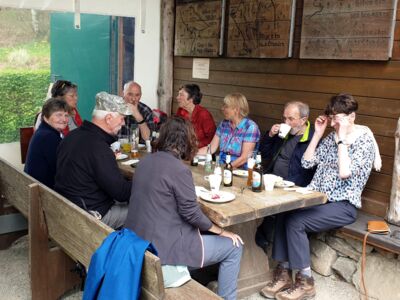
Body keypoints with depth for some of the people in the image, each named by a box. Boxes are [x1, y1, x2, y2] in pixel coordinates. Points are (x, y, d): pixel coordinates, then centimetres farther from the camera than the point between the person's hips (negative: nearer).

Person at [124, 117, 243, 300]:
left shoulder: (145, 161, 5)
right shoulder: (178, 169, -19)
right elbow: (191, 213, -16)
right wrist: (221, 231, 0)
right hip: (162, 248, -8)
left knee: (202, 231, 30)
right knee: (233, 247, 6)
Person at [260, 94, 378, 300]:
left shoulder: (365, 141, -8)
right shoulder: (332, 137, 12)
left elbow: (344, 172, -22)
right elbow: (307, 162, 9)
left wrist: (342, 139, -18)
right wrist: (318, 134, 4)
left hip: (343, 205, -6)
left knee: (295, 221, -26)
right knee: (283, 214, -21)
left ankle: (305, 281, -10)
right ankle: (283, 272, -12)